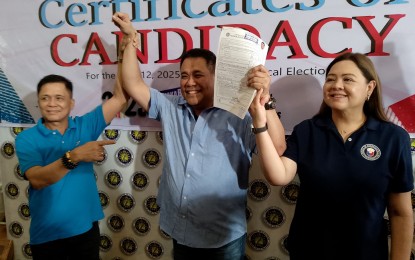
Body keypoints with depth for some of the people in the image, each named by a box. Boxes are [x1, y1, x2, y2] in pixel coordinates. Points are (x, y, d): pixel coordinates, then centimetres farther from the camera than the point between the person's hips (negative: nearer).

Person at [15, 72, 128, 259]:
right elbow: (37, 180, -24)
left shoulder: (85, 126, -3)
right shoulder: (26, 138, -8)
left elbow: (120, 97, -10)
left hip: (86, 227, 2)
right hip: (46, 234, -1)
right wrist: (74, 156, -37)